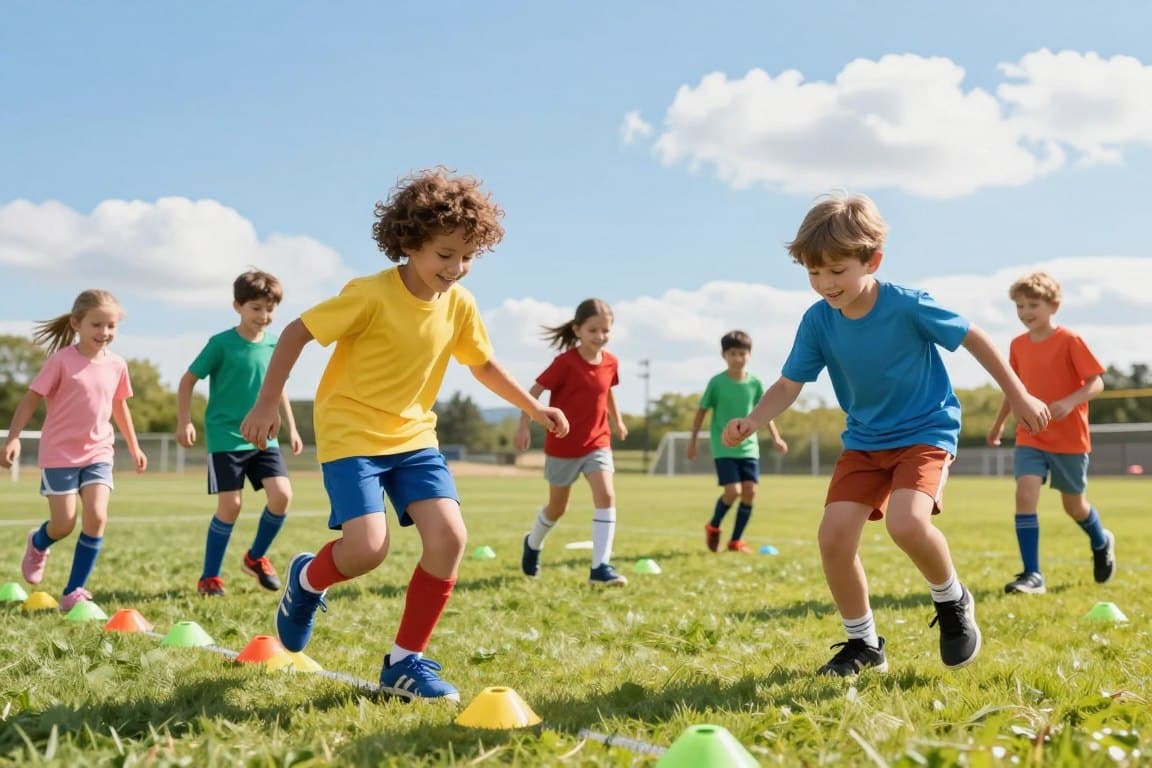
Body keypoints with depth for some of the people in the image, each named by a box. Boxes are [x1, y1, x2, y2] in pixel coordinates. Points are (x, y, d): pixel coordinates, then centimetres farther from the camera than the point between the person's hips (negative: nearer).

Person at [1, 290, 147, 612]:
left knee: (97, 517, -13)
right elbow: (30, 399, -9)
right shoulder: (61, 360, -11)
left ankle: (74, 591, -1)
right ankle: (37, 544, 37)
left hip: (98, 452, 3)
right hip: (60, 453, -3)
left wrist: (134, 447, 22)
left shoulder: (116, 365, 2)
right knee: (64, 524, -2)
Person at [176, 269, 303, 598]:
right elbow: (188, 380, -2)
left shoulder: (274, 344, 5)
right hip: (226, 438, -4)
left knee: (282, 494, -10)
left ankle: (256, 557, 14)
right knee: (230, 505, -7)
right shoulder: (221, 343, -9)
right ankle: (209, 577, 9)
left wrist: (291, 428, 19)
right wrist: (184, 422, -10)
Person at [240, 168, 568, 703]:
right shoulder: (371, 295, -19)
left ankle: (405, 661, 1)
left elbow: (483, 364, 16)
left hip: (413, 434, 6)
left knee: (449, 536, -14)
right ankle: (306, 580, 17)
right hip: (350, 433, -5)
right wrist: (267, 403, -13)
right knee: (367, 548, -21)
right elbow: (296, 332, -11)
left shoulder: (459, 306, -1)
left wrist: (534, 408, 13)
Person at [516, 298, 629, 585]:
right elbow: (534, 392, -13)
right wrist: (523, 426, -20)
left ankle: (600, 567, -17)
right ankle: (533, 544, 44)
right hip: (562, 445, -3)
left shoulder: (611, 362, -2)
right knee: (558, 508, 13)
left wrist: (617, 420, 27)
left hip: (597, 442, 3)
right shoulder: (565, 362, -17)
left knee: (606, 496, -18)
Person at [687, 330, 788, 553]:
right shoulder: (717, 382, -8)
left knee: (750, 492, -5)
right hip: (724, 448, -4)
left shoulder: (755, 383, 2)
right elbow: (701, 410, 1)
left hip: (748, 447, 4)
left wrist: (776, 437, 10)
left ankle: (736, 540, 10)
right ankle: (713, 527, 15)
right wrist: (693, 440, 4)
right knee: (733, 491, -14)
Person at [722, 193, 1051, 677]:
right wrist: (752, 422, -26)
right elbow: (789, 385, -7)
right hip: (864, 440, 5)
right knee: (834, 534, -11)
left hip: (926, 432, -4)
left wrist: (1019, 396, -4)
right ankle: (863, 645, 10)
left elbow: (974, 339, -8)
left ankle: (952, 601, 3)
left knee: (906, 522, -30)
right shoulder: (817, 321, -11)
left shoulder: (909, 306, -22)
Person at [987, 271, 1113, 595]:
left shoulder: (1070, 341, -12)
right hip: (1029, 437, 3)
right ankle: (1032, 575, -14)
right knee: (1025, 495, -17)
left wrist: (1069, 402, -31)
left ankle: (1102, 543, 46)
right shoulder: (1018, 345, 3)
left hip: (1069, 438, -3)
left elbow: (1096, 383, -14)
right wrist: (999, 422, 23)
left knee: (1074, 505, 12)